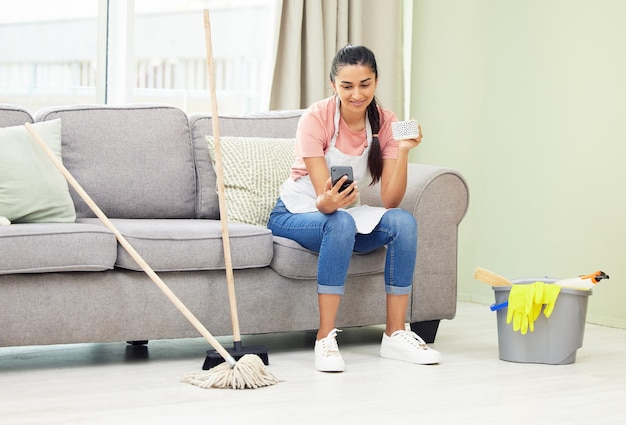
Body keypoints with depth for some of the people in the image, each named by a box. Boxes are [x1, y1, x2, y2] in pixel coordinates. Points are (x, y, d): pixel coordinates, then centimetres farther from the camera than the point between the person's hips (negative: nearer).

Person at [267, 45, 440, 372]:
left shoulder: (385, 123, -9)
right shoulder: (316, 118, -21)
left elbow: (390, 201, -16)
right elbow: (323, 197, -26)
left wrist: (403, 151, -29)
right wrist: (327, 202, -50)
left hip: (349, 214, 4)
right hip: (295, 215, -4)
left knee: (403, 221, -25)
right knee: (341, 222, -37)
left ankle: (395, 335, -18)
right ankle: (325, 339, -33)